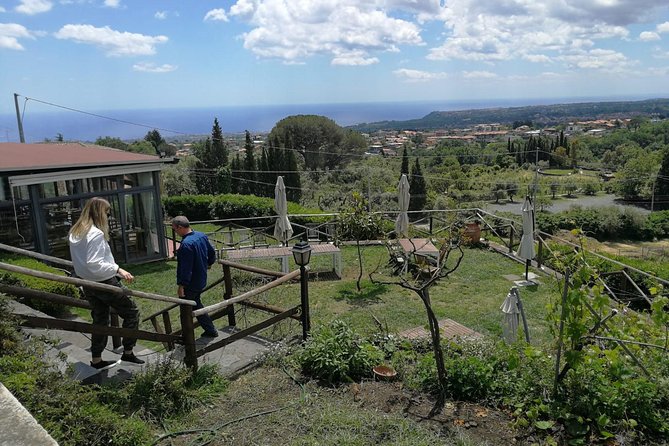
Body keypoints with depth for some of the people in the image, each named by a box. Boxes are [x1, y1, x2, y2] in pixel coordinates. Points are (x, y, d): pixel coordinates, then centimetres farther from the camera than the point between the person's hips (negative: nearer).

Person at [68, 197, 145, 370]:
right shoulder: (96, 234, -22)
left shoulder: (75, 233, 6)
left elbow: (81, 261, 15)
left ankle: (97, 359, 27)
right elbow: (94, 264, -28)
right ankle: (128, 352, 10)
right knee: (131, 312, 6)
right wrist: (117, 269, -29)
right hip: (104, 283, -9)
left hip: (88, 284, 9)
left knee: (100, 320, 19)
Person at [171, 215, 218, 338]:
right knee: (196, 305, 22)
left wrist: (181, 285, -21)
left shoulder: (186, 244, -27)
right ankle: (210, 330, 26)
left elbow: (186, 268, -27)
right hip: (201, 280, 9)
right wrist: (209, 263, 32)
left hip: (191, 284, -9)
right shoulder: (201, 235, 1)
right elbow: (212, 253, 14)